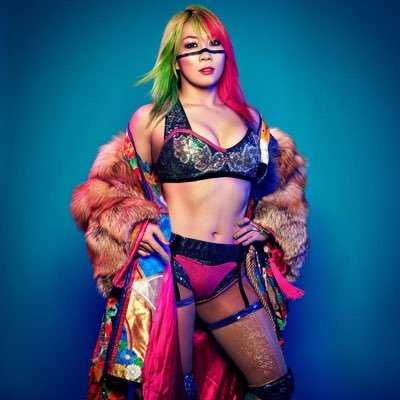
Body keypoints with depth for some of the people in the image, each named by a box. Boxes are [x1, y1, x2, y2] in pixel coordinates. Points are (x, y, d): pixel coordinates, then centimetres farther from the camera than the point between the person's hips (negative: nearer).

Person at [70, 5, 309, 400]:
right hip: (168, 267, -3)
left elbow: (283, 178, 26)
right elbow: (103, 187, 7)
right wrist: (137, 225, -10)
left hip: (231, 274, 4)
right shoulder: (151, 118, 2)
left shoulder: (250, 118, 12)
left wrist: (264, 223, 10)